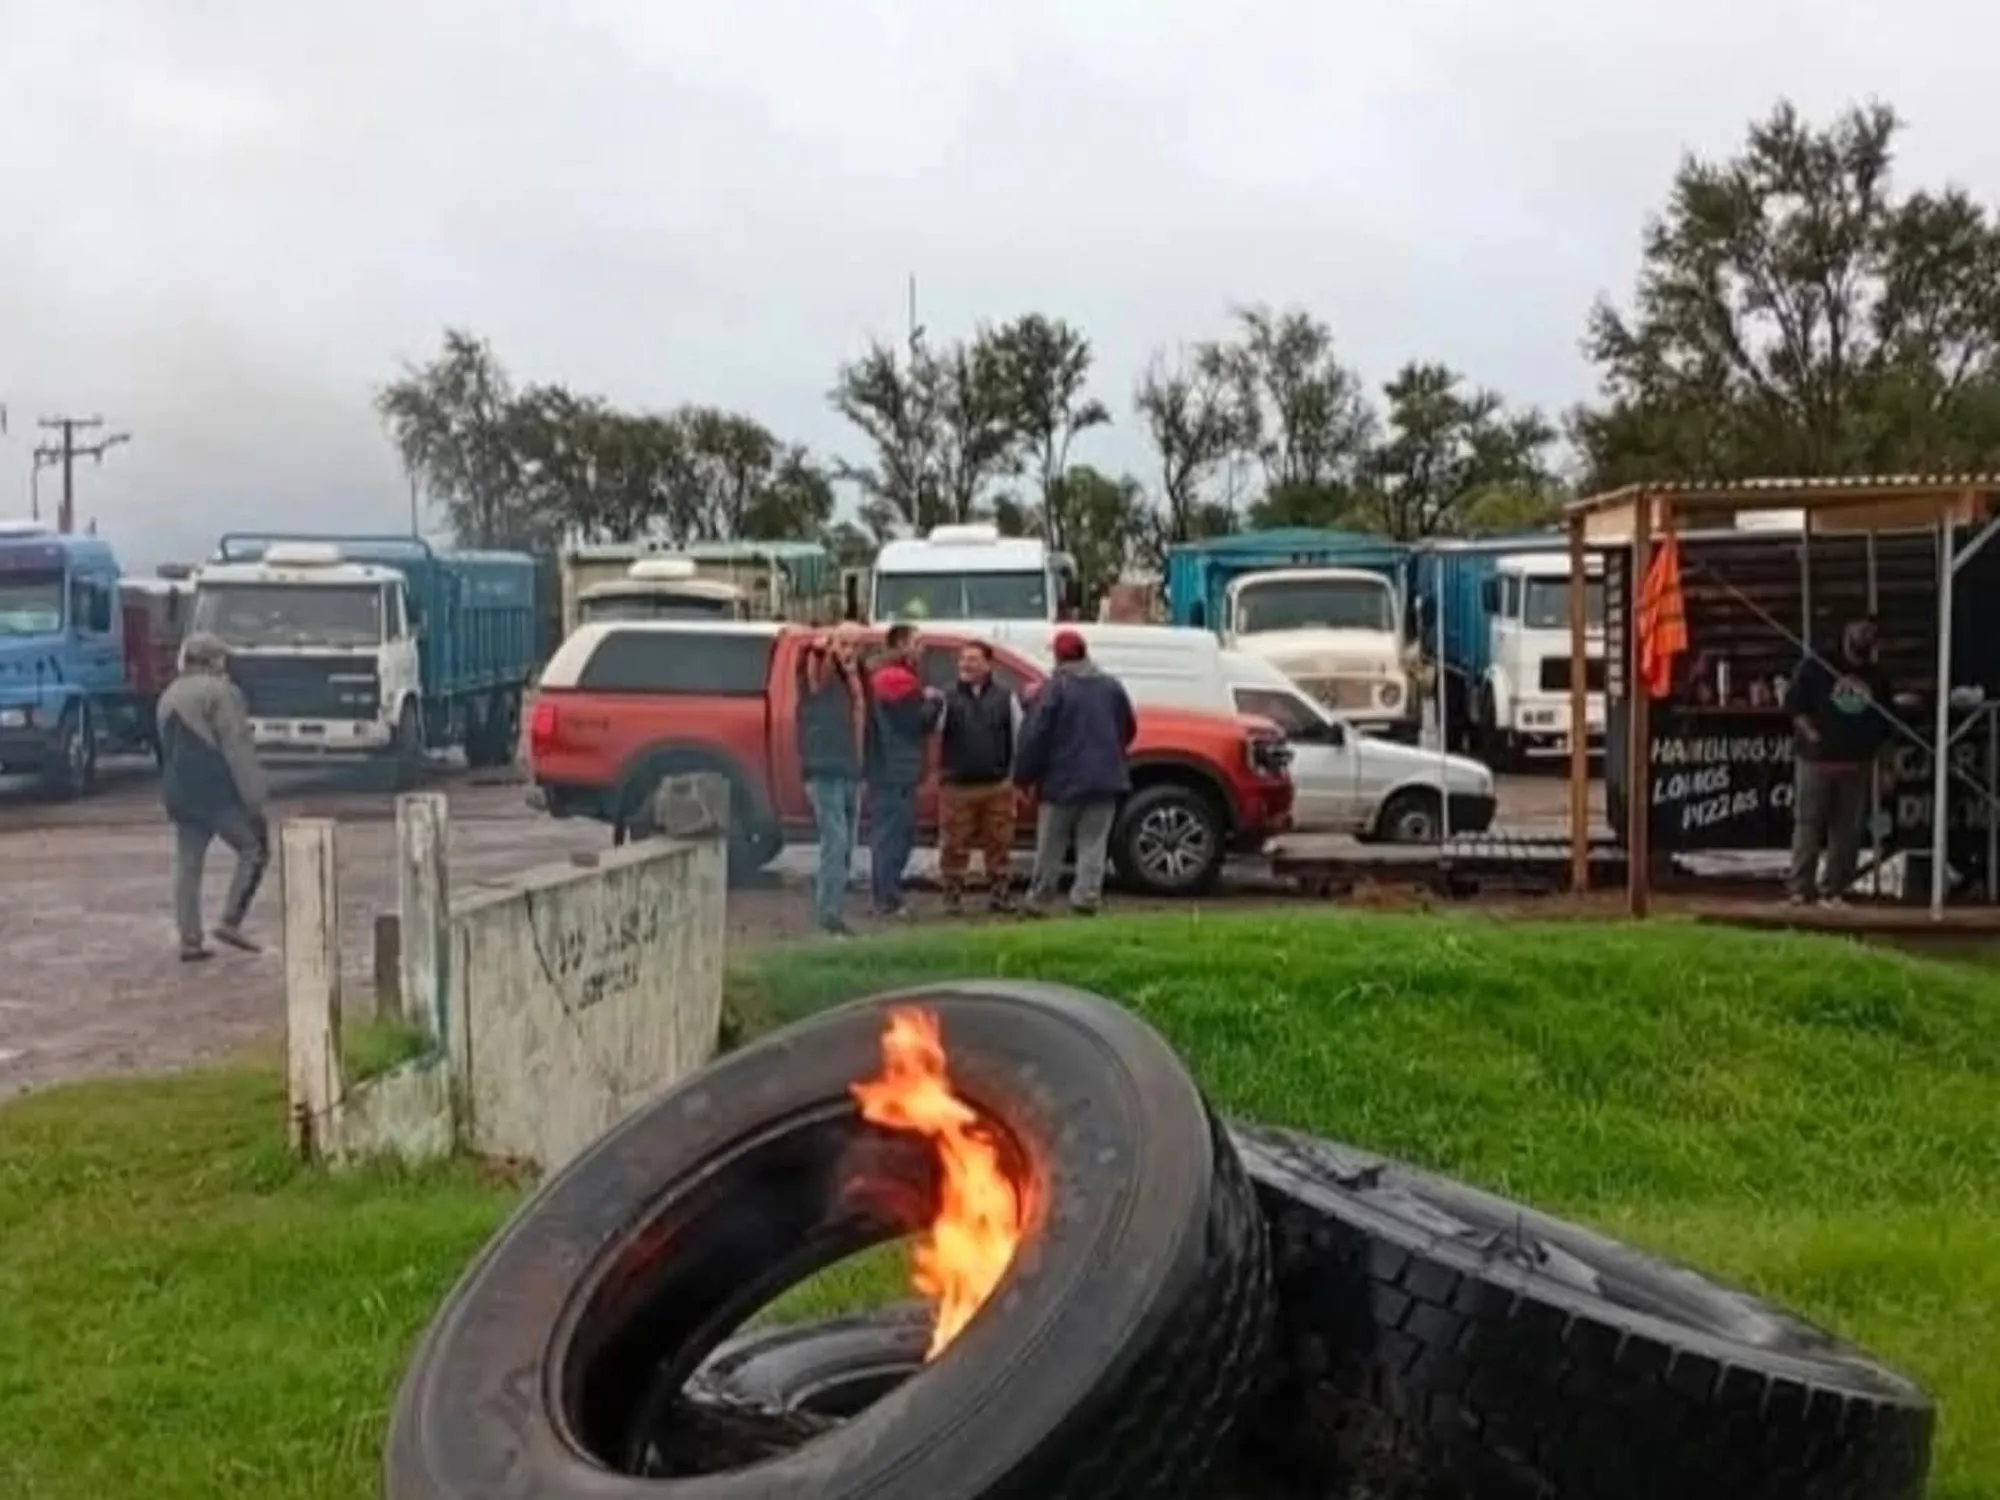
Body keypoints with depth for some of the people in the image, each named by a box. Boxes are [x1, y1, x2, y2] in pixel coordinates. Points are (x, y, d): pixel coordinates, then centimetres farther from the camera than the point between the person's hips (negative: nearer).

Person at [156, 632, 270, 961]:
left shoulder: (168, 697, 17)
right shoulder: (220, 692, -10)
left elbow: (168, 750, 21)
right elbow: (237, 749, -15)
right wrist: (254, 798, -15)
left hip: (180, 795, 8)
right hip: (218, 791, -8)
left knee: (187, 865, 8)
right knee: (254, 848, 4)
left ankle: (189, 940, 8)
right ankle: (231, 922, -4)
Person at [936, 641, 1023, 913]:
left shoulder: (1006, 697, 5)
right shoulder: (948, 697, 3)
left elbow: (1019, 736, 9)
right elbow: (933, 727, -11)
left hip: (998, 786, 1)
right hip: (956, 786, -1)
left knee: (999, 843, 6)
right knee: (954, 845, 2)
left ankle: (999, 894, 16)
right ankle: (953, 897, 12)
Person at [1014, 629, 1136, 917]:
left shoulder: (1053, 689, -9)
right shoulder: (1112, 687, 7)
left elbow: (1034, 737, -13)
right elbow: (1128, 730, 16)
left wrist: (1023, 775, -4)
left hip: (1063, 780, -3)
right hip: (1104, 778, 3)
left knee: (1050, 847, 7)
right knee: (1093, 844, 4)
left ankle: (1038, 900, 14)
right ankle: (1087, 897, -5)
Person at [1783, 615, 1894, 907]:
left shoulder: (1876, 678, 13)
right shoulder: (1817, 665, 0)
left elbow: (1884, 726, 17)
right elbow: (1794, 703, -4)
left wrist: (1881, 765, 10)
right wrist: (1812, 735, -13)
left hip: (1857, 764, 4)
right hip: (1816, 759, -4)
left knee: (1848, 829, 2)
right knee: (1808, 823, -4)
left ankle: (1834, 889, 9)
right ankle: (1801, 887, 0)